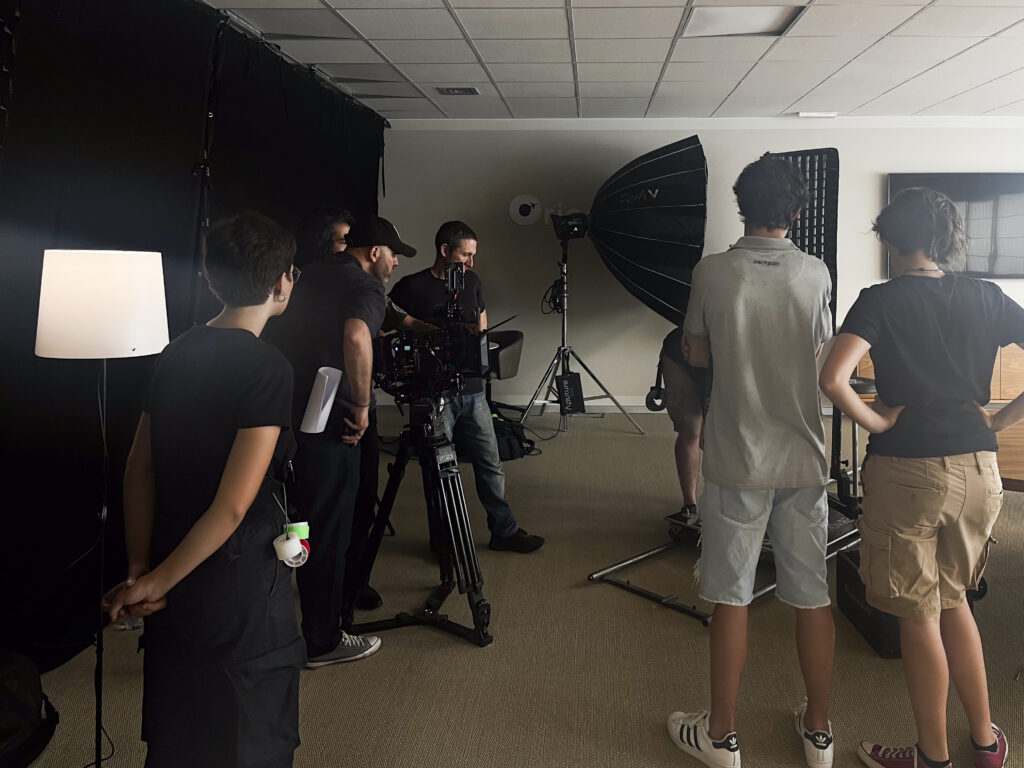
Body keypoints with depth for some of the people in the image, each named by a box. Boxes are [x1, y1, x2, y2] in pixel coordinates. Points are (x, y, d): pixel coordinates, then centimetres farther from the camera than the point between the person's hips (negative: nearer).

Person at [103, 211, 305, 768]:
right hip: (240, 582, -7)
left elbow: (139, 467, 6)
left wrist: (140, 568, 8)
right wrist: (155, 583, -12)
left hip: (171, 568, 7)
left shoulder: (176, 354, 3)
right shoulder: (267, 368, -18)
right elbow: (234, 505, -23)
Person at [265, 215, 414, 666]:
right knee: (329, 531, 4)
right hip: (328, 423, -8)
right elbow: (356, 338, -32)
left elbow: (278, 336, 25)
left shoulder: (313, 275, 15)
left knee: (303, 523, 21)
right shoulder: (366, 287, -10)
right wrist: (362, 405, -22)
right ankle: (323, 641, 16)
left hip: (283, 415, 8)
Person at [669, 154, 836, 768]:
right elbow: (822, 357, 10)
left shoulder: (712, 272, -8)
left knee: (732, 598, 7)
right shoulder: (816, 274, -2)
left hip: (738, 462, -2)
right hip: (805, 460, 2)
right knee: (813, 596, 13)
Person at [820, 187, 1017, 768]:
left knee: (919, 617, 10)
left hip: (908, 471, -5)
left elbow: (833, 379, -25)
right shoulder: (987, 298, 4)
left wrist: (877, 422, -9)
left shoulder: (882, 301, -10)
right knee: (953, 601, 24)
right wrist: (999, 421, 6)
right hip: (978, 470, 5)